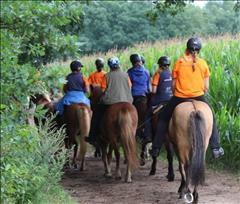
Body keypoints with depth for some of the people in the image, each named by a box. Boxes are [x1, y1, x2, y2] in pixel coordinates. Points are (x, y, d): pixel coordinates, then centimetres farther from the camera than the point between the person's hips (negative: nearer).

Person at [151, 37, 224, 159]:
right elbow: (206, 87, 3)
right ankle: (216, 148, 18)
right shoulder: (203, 64, 3)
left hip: (179, 98, 0)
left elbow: (173, 85, 2)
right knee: (210, 118, 23)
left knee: (163, 118, 19)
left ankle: (156, 148, 16)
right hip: (198, 97, 0)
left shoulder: (179, 62, 1)